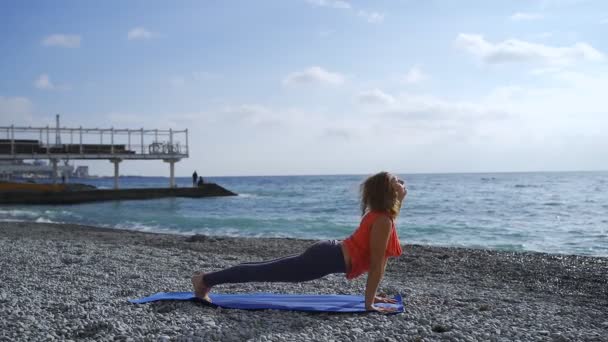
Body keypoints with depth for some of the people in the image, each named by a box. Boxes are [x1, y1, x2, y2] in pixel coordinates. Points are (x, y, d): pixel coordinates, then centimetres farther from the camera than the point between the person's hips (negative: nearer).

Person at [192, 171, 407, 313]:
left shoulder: (379, 215, 16)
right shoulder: (383, 221, -15)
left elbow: (376, 260, 22)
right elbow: (376, 265, -15)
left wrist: (373, 294, 21)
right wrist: (369, 303, -11)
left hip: (327, 253, 9)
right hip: (327, 259, -9)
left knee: (267, 269, 15)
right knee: (265, 271, -2)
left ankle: (208, 278, 25)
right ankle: (205, 280, 7)